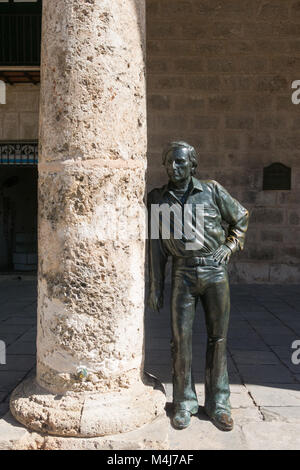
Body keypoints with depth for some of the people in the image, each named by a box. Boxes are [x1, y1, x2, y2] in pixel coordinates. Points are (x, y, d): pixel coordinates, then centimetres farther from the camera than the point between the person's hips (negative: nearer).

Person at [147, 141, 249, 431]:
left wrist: (230, 246, 2)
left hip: (215, 271, 0)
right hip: (183, 274, 0)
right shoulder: (158, 199, 4)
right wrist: (155, 286, 2)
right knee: (181, 337, -2)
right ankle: (184, 404, 15)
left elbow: (241, 217, 15)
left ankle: (217, 403, 19)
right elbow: (156, 246, 5)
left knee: (218, 336, 5)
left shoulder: (212, 190, 1)